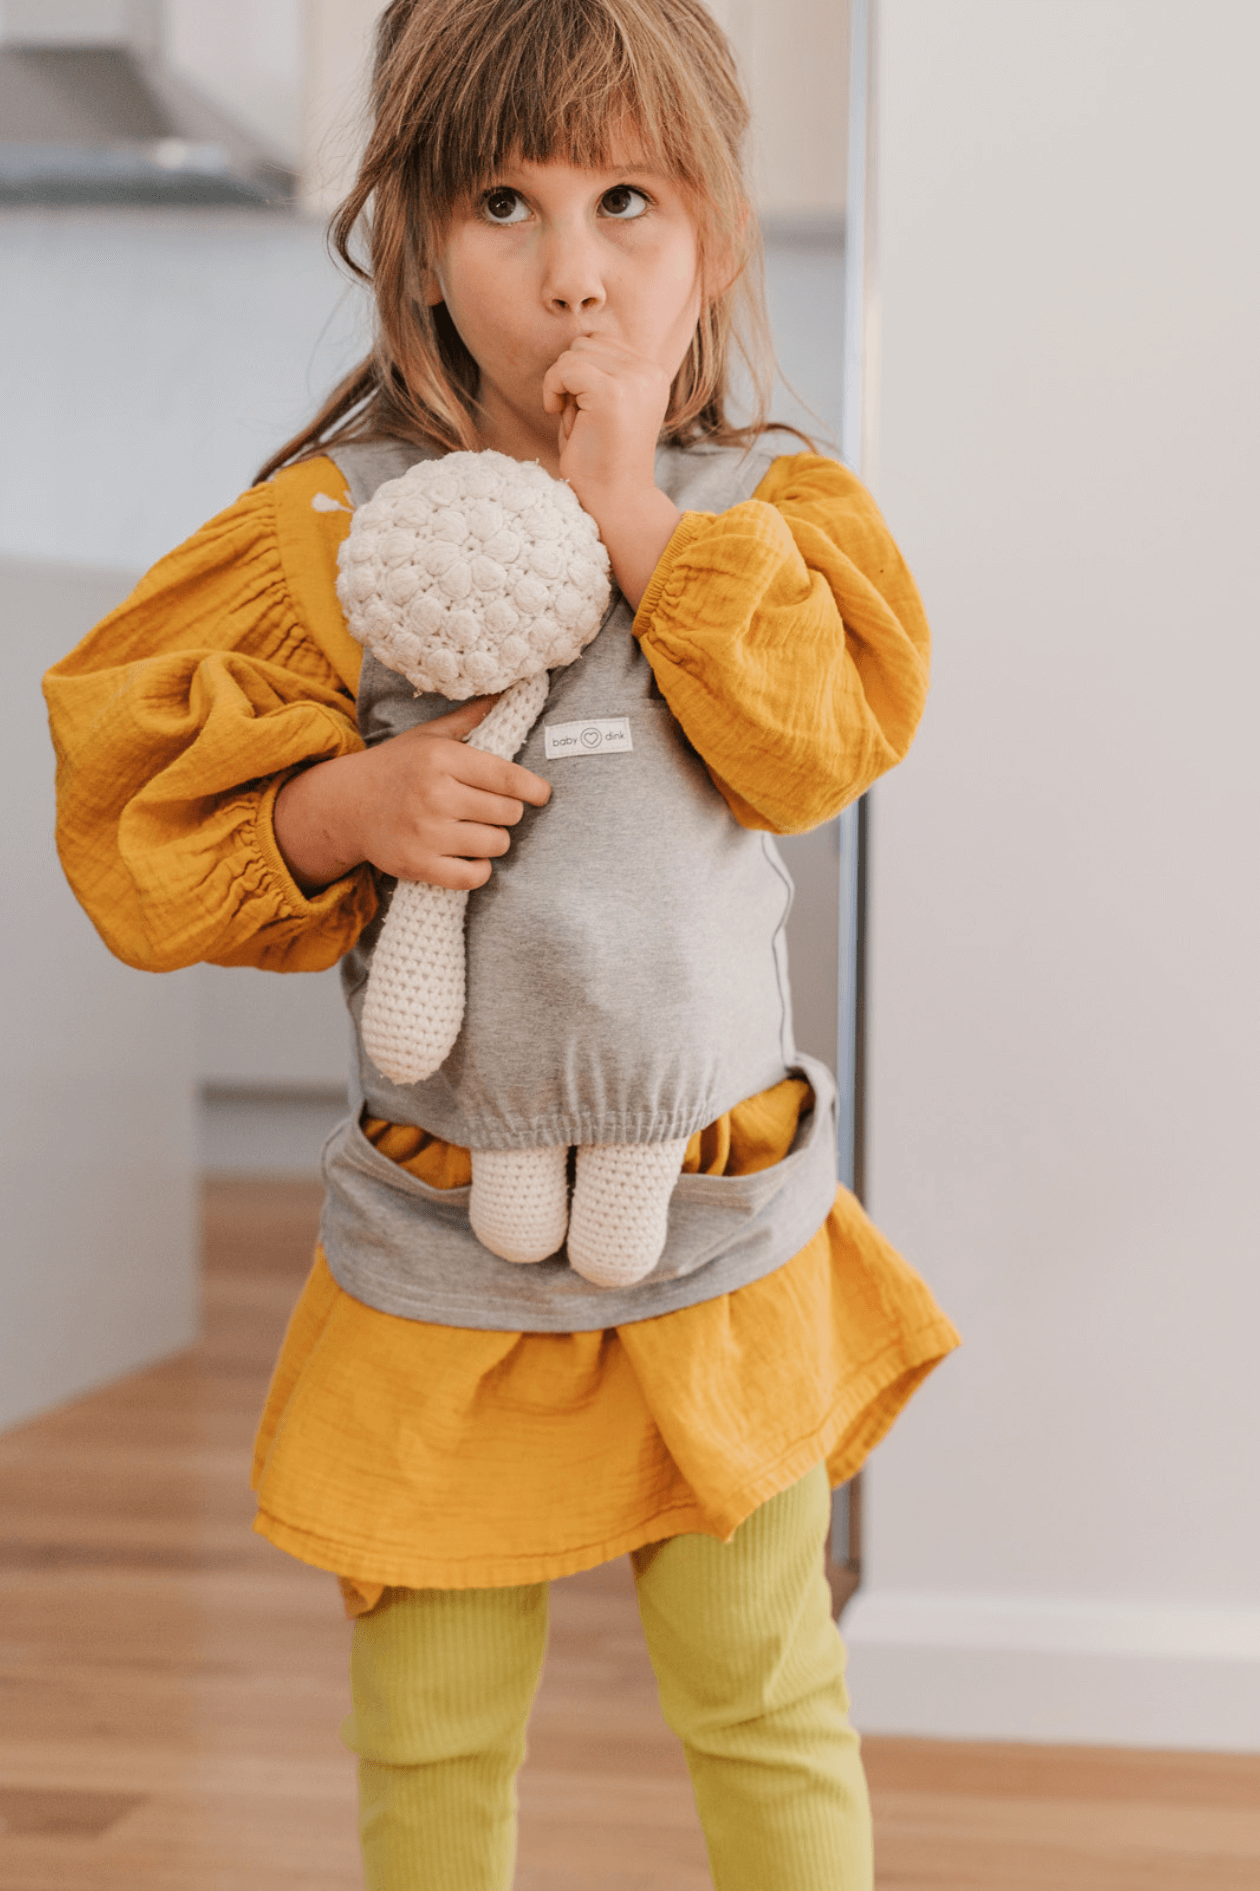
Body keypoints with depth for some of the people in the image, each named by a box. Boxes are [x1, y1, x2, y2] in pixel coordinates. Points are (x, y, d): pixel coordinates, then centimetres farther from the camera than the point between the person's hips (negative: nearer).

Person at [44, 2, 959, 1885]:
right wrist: (352, 807, -22)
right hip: (441, 1254, 0)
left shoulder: (770, 503, -1)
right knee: (433, 1734, 13)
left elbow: (815, 748, -18)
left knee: (766, 1699, 12)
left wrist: (639, 511, -19)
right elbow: (143, 829, -5)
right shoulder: (336, 529, -6)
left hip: (730, 1234, 0)